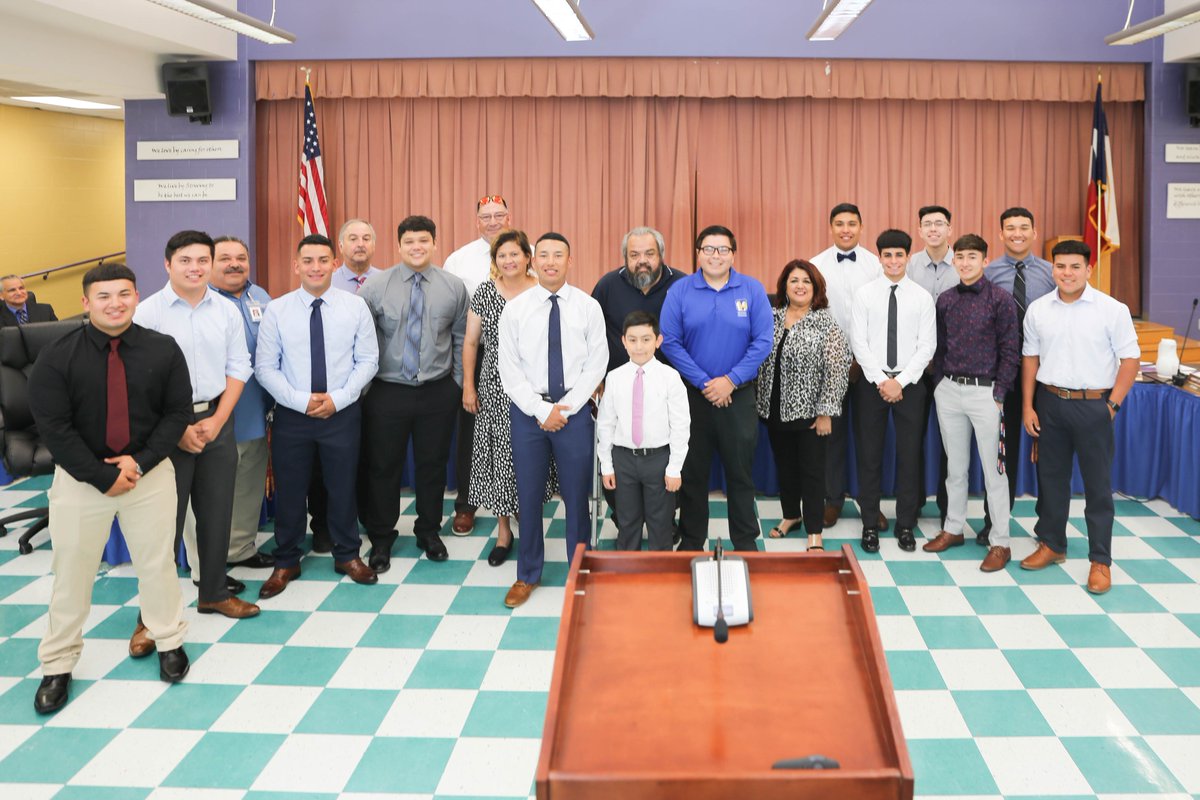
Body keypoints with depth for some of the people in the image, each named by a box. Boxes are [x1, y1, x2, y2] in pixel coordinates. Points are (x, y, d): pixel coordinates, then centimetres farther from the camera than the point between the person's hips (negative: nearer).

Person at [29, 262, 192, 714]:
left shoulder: (163, 350, -4)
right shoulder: (57, 357, -10)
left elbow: (177, 412, -2)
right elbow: (53, 427, -11)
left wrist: (140, 462, -13)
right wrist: (103, 477, -14)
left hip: (149, 472, 1)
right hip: (79, 478, -1)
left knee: (156, 561, 12)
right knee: (72, 570, 7)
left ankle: (168, 642, 33)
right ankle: (58, 665, 22)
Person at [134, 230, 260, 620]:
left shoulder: (227, 310, 4)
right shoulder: (147, 313, -8)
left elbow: (238, 367, 6)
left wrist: (217, 420, -5)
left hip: (216, 419, 4)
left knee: (217, 512, 12)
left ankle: (214, 592, 28)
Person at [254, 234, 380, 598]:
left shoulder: (355, 306, -2)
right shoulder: (276, 311, -4)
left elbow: (367, 360, -1)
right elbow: (265, 367, -4)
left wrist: (338, 398, -12)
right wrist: (302, 401, -14)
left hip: (342, 413, 0)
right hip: (291, 414, 0)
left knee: (343, 487, 12)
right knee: (289, 490, 9)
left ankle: (347, 555, 30)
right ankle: (286, 563, 26)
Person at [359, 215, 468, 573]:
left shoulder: (454, 287, 1)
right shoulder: (376, 287, -6)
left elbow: (460, 339, 8)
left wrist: (458, 382, 7)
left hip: (438, 392, 2)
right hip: (388, 392, -1)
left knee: (433, 464, 14)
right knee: (383, 466, 7)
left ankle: (429, 532, 33)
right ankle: (381, 539, 25)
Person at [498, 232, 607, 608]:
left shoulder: (588, 307, 0)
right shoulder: (515, 309, 0)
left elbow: (597, 363, -2)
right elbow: (509, 368, -2)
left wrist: (566, 407, -9)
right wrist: (541, 410, -9)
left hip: (575, 410, 0)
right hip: (528, 410, 1)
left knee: (577, 493, 6)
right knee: (528, 494, 8)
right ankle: (527, 575, 23)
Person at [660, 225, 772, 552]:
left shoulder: (752, 290, -1)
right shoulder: (680, 291, -2)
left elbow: (762, 342, -5)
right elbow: (670, 342, -7)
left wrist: (730, 381, -13)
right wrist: (703, 382, -12)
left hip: (739, 396, 0)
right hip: (692, 395, 0)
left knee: (740, 471, 8)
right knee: (692, 472, 9)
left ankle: (746, 542, 21)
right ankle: (691, 541, 23)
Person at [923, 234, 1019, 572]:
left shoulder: (1000, 299, -6)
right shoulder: (945, 300, 8)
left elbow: (1010, 351, -6)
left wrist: (999, 395, -10)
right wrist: (938, 384, 8)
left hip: (985, 392, -4)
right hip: (949, 391, 5)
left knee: (993, 469, 0)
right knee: (955, 467, 14)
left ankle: (1000, 542, 8)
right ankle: (953, 528, 26)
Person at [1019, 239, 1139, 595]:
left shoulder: (1112, 309, -7)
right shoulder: (1038, 309, 3)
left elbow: (1130, 359, -4)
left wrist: (1112, 405, -8)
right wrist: (1028, 406, 5)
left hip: (1093, 405, -3)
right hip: (1050, 402, 3)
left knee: (1098, 484, 3)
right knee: (1050, 477, 14)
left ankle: (1100, 561, 12)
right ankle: (1051, 544, 30)